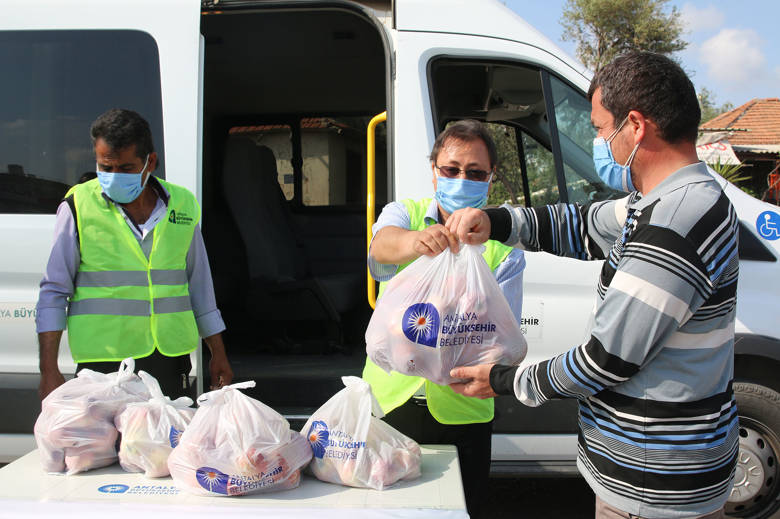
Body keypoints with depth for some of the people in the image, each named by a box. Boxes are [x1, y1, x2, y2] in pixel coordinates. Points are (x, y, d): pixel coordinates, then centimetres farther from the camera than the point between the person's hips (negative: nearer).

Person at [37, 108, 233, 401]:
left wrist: (218, 355, 15)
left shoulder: (183, 205, 6)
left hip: (171, 359, 3)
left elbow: (200, 286, 14)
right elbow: (54, 290, 1)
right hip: (103, 362, -2)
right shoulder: (79, 206, -2)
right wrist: (49, 370, -4)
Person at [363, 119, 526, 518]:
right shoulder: (403, 214, 1)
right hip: (389, 399, 1)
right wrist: (418, 240, -46)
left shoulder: (503, 243, -1)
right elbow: (383, 246, -23)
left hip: (461, 410, 0)